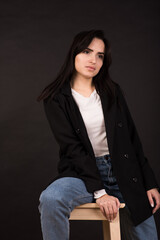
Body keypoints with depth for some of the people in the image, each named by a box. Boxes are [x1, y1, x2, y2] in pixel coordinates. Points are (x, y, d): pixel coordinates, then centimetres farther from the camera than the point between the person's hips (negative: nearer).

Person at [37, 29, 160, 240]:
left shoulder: (113, 92, 8)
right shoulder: (56, 99, -3)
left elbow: (132, 138, 9)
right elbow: (72, 147, -11)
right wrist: (99, 192, -20)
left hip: (124, 172, 3)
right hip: (82, 172, -3)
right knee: (50, 199, -33)